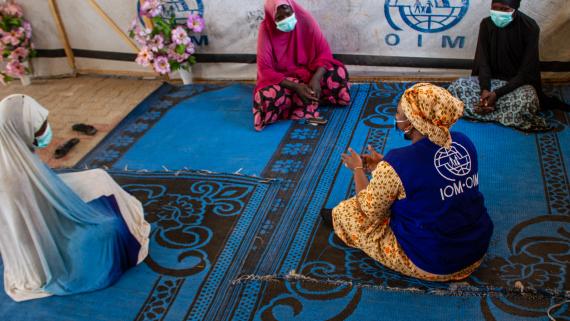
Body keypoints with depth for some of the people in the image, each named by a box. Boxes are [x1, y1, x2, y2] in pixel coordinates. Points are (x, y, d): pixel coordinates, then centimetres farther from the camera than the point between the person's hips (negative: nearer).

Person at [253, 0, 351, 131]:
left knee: (339, 73, -24)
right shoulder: (266, 29, -19)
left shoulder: (305, 19, -15)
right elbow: (265, 70, -21)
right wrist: (295, 86, -32)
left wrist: (316, 78, -31)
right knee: (268, 97, -35)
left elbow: (324, 52, -12)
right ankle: (312, 98, -13)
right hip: (281, 79, -1)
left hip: (309, 72, 2)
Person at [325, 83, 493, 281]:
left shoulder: (396, 165, -26)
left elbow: (368, 212, -9)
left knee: (344, 212, 7)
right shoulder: (464, 143, -6)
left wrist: (358, 169, 5)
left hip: (432, 266, -6)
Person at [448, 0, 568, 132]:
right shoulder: (486, 24, -5)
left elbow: (526, 72, -17)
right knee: (457, 86, -23)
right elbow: (483, 62, -5)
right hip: (492, 80, 4)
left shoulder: (529, 27, -16)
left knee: (525, 100, -39)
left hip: (519, 83, -4)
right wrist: (485, 90, -24)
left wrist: (497, 94, -27)